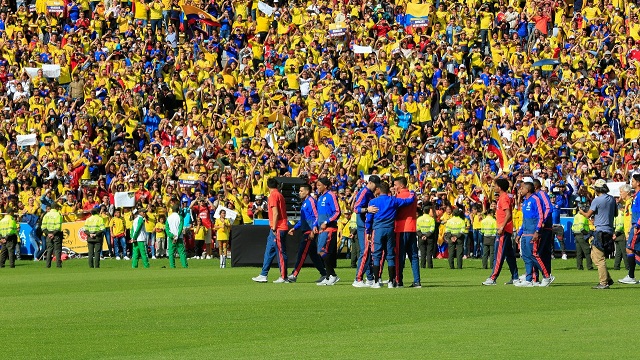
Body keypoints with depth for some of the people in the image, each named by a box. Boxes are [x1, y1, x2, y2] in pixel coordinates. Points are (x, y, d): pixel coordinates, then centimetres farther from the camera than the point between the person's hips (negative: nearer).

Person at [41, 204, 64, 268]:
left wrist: (47, 233, -2)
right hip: (56, 234, -4)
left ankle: (48, 264, 6)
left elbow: (43, 226, 4)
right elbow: (58, 227, -18)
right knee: (57, 249, 0)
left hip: (49, 234, 4)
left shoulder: (46, 215, 9)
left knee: (49, 249, 10)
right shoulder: (58, 215, -9)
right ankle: (58, 264, -5)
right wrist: (54, 233, -12)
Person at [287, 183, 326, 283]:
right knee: (313, 255, 11)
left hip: (310, 231, -10)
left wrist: (312, 231, -23)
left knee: (302, 253, -11)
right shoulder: (304, 203, 20)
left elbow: (316, 217, -18)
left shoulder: (310, 201, -11)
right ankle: (324, 274, 15)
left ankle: (294, 275, -14)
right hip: (306, 232, 10)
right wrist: (294, 228, 22)